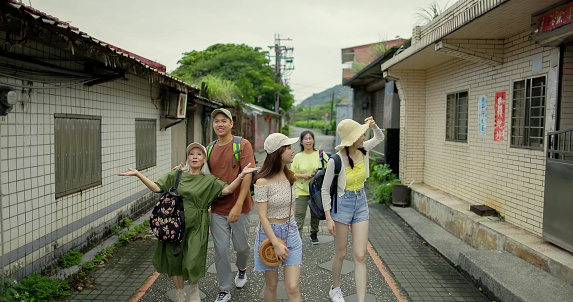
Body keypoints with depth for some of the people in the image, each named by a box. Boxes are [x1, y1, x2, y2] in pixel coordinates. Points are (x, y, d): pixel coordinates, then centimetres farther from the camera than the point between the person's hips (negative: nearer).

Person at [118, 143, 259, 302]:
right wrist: (138, 174, -11)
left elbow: (227, 190, -13)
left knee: (192, 264, -6)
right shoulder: (176, 175, 6)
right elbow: (156, 188, -1)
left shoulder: (209, 180, 2)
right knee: (174, 261, 9)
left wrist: (242, 175, -28)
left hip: (195, 228, -2)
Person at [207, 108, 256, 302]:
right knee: (221, 250, 6)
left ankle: (242, 268, 46)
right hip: (217, 209, 3)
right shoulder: (210, 149, 6)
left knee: (241, 246, 12)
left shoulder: (242, 145, -9)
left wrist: (238, 205, -22)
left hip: (238, 208, -3)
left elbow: (247, 175, -15)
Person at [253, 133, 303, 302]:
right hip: (269, 233, -4)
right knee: (271, 285, 12)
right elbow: (262, 216, -17)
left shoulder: (290, 177, 3)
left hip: (290, 232, 4)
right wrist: (276, 244, -20)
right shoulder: (263, 182, -17)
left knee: (292, 288, -2)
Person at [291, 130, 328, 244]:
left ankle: (314, 234, 35)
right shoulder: (298, 156, 0)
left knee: (315, 214, 15)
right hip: (302, 191, -1)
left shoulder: (321, 154, -2)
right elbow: (292, 173, 5)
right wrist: (303, 175, -12)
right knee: (299, 214, -9)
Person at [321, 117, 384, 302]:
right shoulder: (336, 160, -18)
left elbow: (380, 138, 18)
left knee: (360, 256, 1)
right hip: (342, 205, -4)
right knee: (341, 253, 11)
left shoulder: (363, 150, -4)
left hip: (361, 205, 4)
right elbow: (325, 189, -9)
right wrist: (328, 217, -11)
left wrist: (373, 126, -4)